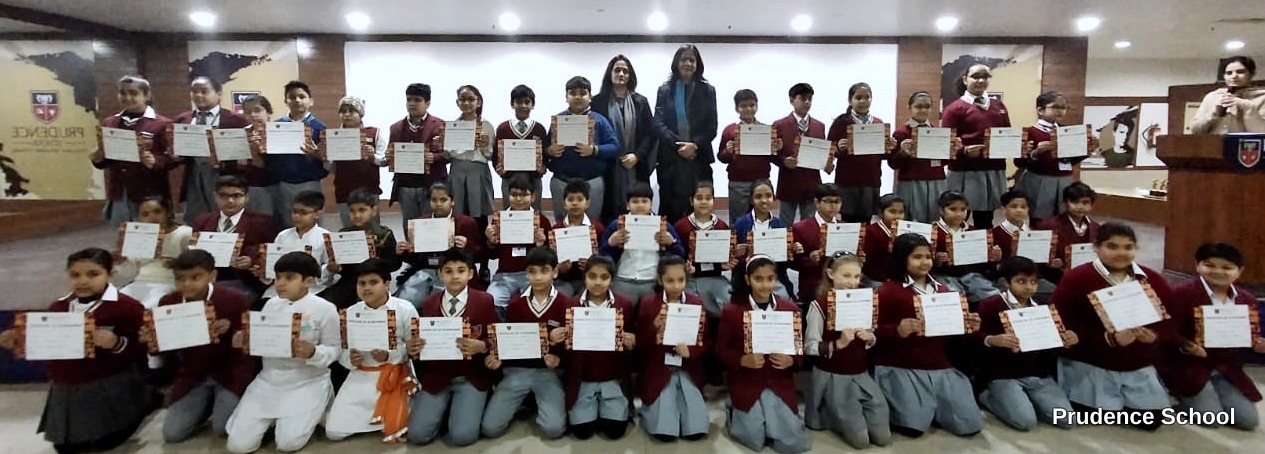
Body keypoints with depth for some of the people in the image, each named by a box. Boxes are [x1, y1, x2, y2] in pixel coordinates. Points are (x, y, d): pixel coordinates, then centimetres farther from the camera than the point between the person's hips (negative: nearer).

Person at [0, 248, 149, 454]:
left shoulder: (126, 307, -16)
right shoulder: (58, 307, 5)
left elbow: (142, 351, -18)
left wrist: (117, 344, -35)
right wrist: (20, 344, -4)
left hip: (109, 390, -7)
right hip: (65, 392, 7)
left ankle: (145, 401, 26)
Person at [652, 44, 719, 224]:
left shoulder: (707, 90, 11)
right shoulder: (665, 90, 10)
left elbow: (712, 127, 4)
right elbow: (658, 124, -1)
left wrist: (695, 145, -13)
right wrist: (678, 145, -14)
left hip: (699, 158, 0)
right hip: (670, 159, 0)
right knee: (670, 209, -1)